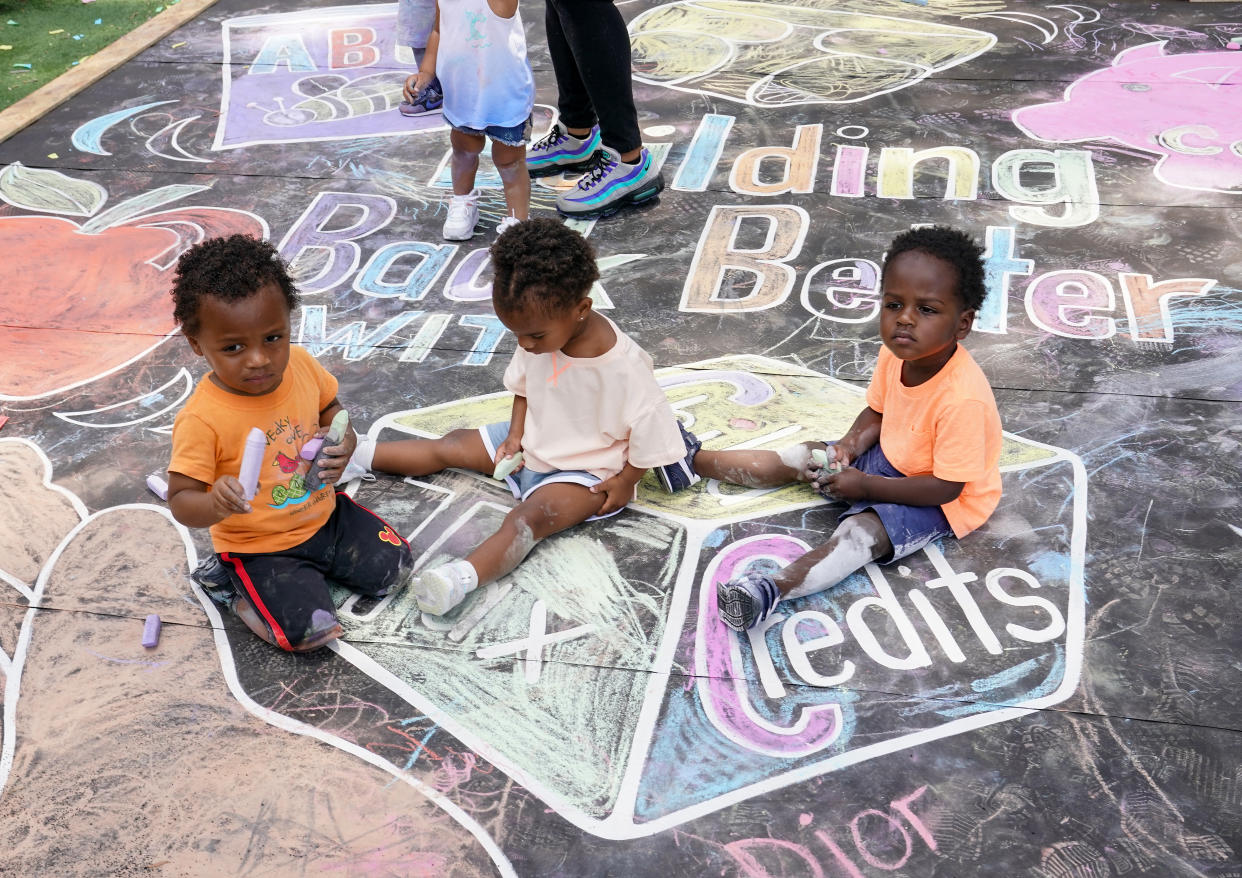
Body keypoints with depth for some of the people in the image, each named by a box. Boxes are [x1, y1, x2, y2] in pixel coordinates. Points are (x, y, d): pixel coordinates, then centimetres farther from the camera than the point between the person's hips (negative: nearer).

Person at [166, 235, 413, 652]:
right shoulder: (201, 419, -26)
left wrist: (343, 442, -12)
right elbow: (180, 500, -19)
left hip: (326, 514, 6)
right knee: (311, 630, -19)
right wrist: (215, 504, -43)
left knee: (395, 567, 2)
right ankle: (236, 589, 7)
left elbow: (330, 409, 11)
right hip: (259, 546, -6)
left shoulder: (301, 365, -10)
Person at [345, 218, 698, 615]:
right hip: (532, 444, 8)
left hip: (586, 471, -7)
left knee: (531, 516, -31)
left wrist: (625, 481, -15)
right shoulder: (540, 334, -11)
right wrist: (516, 434, -5)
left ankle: (461, 577, -53)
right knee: (450, 445, 6)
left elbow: (652, 431, -22)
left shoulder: (624, 367, -31)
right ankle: (356, 455, 15)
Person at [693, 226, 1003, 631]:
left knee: (863, 530, -31)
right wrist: (848, 446, -14)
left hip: (942, 500, -8)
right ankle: (692, 459, 17)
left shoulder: (962, 399, -35)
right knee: (800, 458, 7)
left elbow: (946, 487, -29)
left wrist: (865, 485, -25)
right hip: (889, 457, 8)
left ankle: (772, 588, -49)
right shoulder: (895, 354, -13)